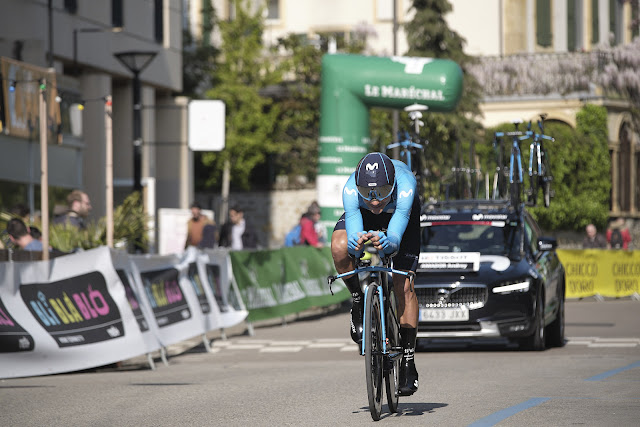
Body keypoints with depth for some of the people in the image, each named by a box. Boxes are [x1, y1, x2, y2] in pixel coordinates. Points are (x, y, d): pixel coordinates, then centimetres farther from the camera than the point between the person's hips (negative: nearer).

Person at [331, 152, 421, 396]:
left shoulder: (405, 183, -43)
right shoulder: (351, 189, -38)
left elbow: (395, 238, -51)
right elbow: (353, 225, -47)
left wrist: (387, 242, -74)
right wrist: (356, 241, -71)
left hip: (400, 214, -1)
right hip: (363, 215, 1)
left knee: (404, 286, -14)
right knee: (339, 247, -32)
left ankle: (408, 363, -3)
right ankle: (359, 303, -6)